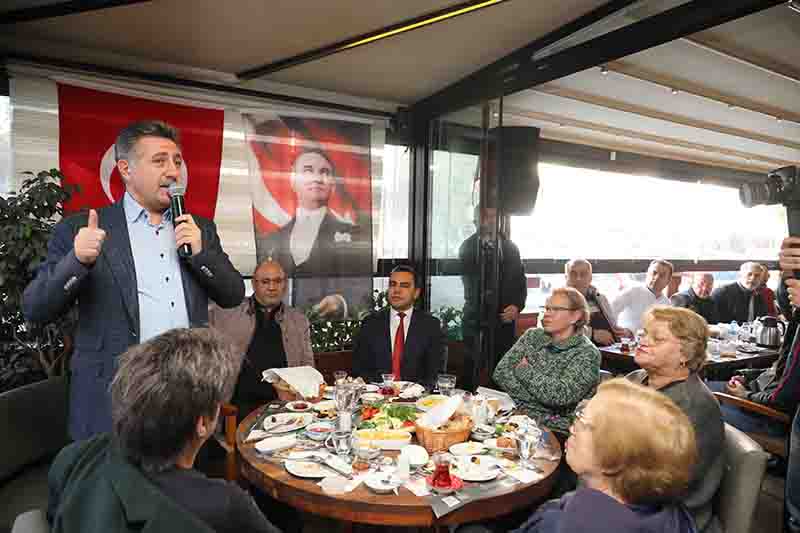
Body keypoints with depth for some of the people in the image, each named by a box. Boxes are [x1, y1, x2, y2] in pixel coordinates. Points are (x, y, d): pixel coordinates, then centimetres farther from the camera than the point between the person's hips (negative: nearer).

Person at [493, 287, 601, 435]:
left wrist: (524, 371, -7)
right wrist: (540, 399, -12)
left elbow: (560, 394, -20)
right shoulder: (533, 335, 7)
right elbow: (500, 372, -2)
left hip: (555, 430, -4)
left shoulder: (587, 353, -6)